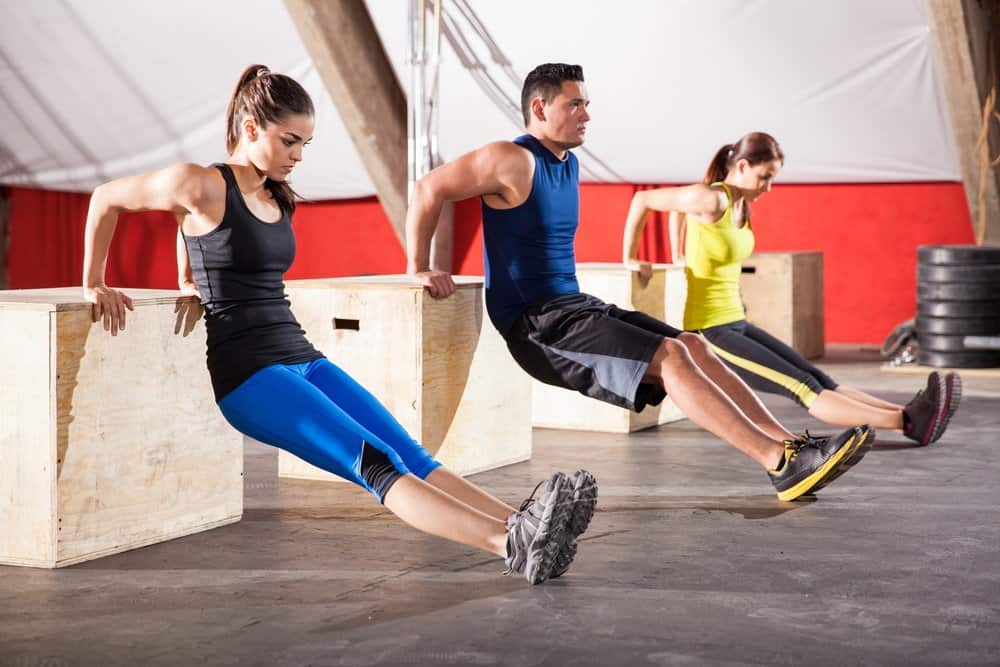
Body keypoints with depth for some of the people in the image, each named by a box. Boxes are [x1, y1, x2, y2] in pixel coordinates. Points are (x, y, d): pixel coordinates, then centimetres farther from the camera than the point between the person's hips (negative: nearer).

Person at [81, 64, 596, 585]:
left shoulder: (278, 198, 16)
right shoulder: (203, 186, -6)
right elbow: (106, 199, 4)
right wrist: (94, 284, 6)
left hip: (302, 359, 8)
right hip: (246, 372, -7)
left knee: (411, 455, -13)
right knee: (378, 465, -24)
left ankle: (521, 524, -29)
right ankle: (511, 543, -39)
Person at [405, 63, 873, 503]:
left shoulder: (568, 163, 18)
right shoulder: (515, 160, -10)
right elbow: (428, 190, -13)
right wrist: (419, 268, -14)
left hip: (574, 306, 9)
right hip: (535, 323, -9)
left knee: (693, 345, -6)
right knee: (670, 356, -22)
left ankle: (789, 443, -14)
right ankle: (781, 464, -27)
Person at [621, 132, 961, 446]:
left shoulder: (739, 204, 9)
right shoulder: (712, 200, -17)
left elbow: (679, 207, 26)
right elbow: (642, 199, -11)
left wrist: (681, 260, 22)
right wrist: (630, 259, -6)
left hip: (737, 324, 9)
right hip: (710, 333, -9)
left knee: (818, 379, -2)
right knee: (804, 390, -15)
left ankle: (905, 413, -8)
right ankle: (907, 421, -22)